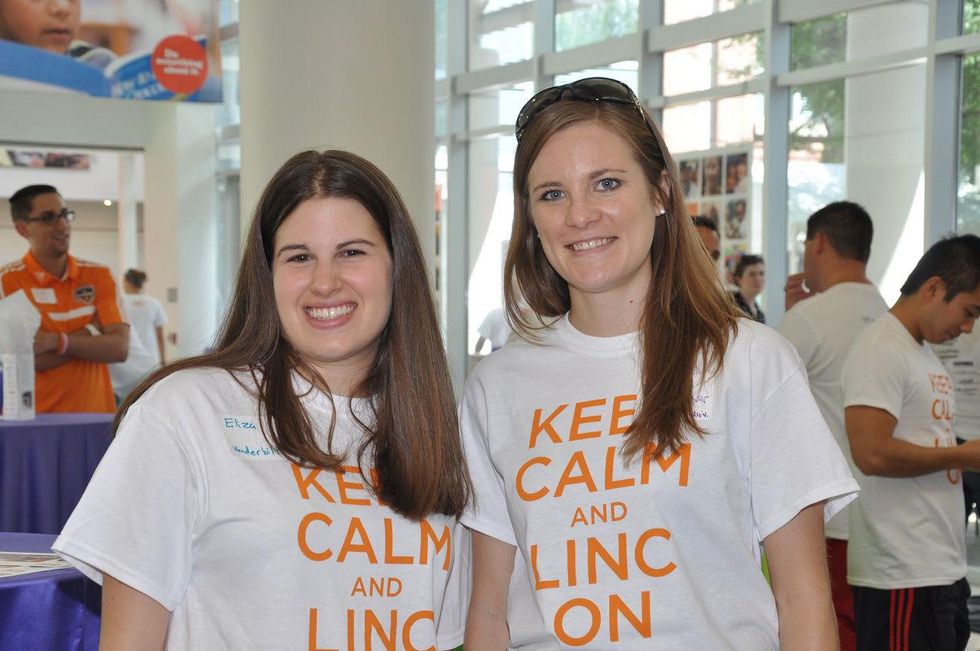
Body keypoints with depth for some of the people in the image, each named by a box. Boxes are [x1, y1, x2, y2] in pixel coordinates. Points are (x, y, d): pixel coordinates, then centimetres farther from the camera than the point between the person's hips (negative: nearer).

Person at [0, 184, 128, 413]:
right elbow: (32, 360, -12)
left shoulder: (98, 276, 7)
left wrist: (58, 340, -15)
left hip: (96, 413, 3)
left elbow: (119, 348, -4)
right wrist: (91, 332, -8)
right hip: (36, 418, -2)